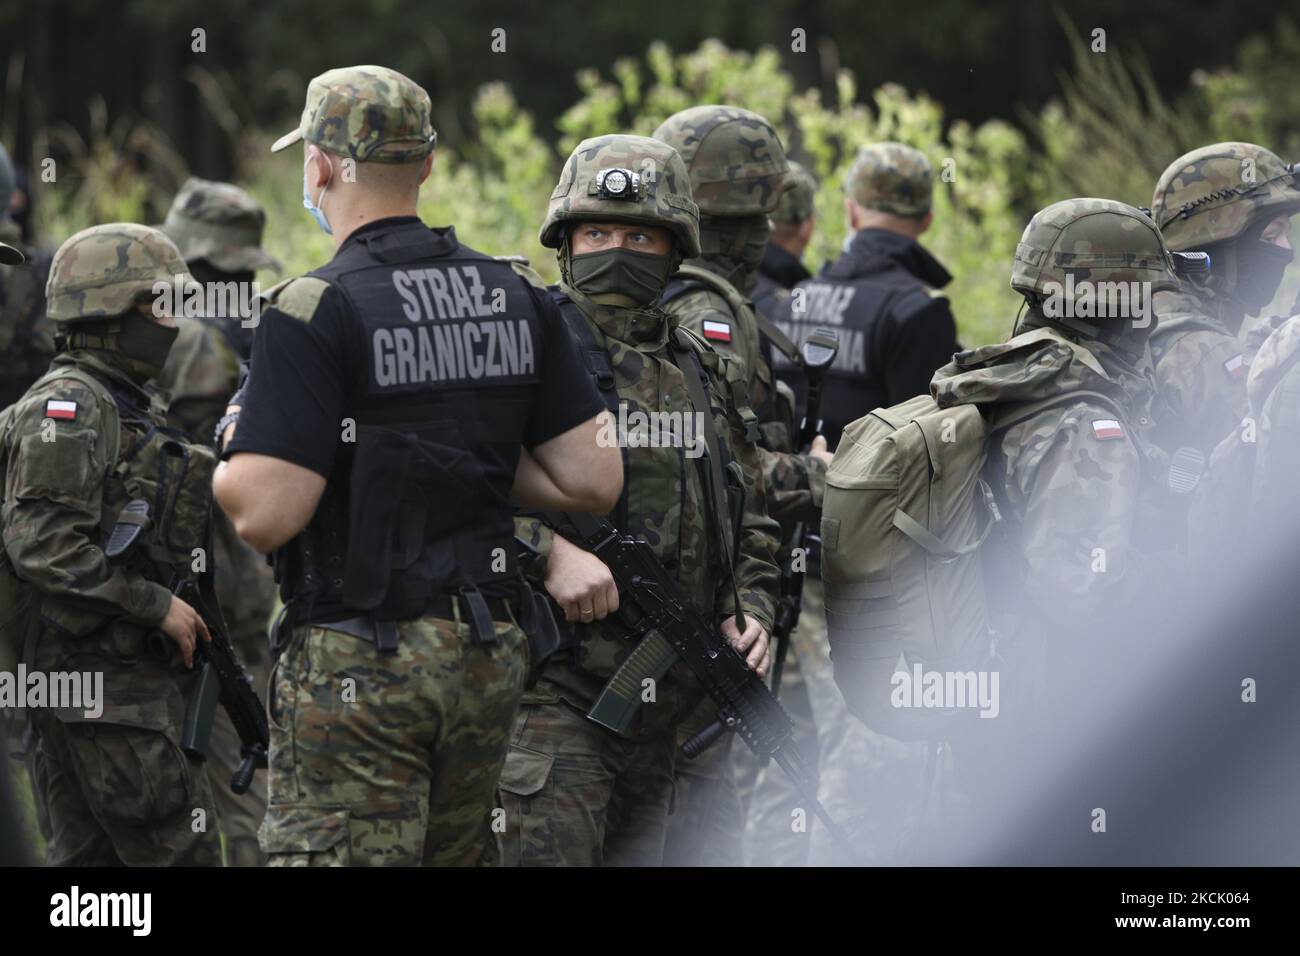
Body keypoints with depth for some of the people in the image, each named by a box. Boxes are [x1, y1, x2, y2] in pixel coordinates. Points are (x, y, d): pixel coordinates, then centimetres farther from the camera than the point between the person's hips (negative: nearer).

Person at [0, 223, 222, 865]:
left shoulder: (128, 405, 19)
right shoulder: (67, 408, -13)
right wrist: (157, 605, -19)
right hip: (101, 677, -10)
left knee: (86, 857, 9)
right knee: (181, 857, -10)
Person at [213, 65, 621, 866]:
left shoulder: (317, 311, -13)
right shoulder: (512, 297, 7)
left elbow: (266, 515, -19)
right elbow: (594, 481, 6)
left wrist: (232, 453, 3)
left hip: (358, 663, -7)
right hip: (491, 654, 7)